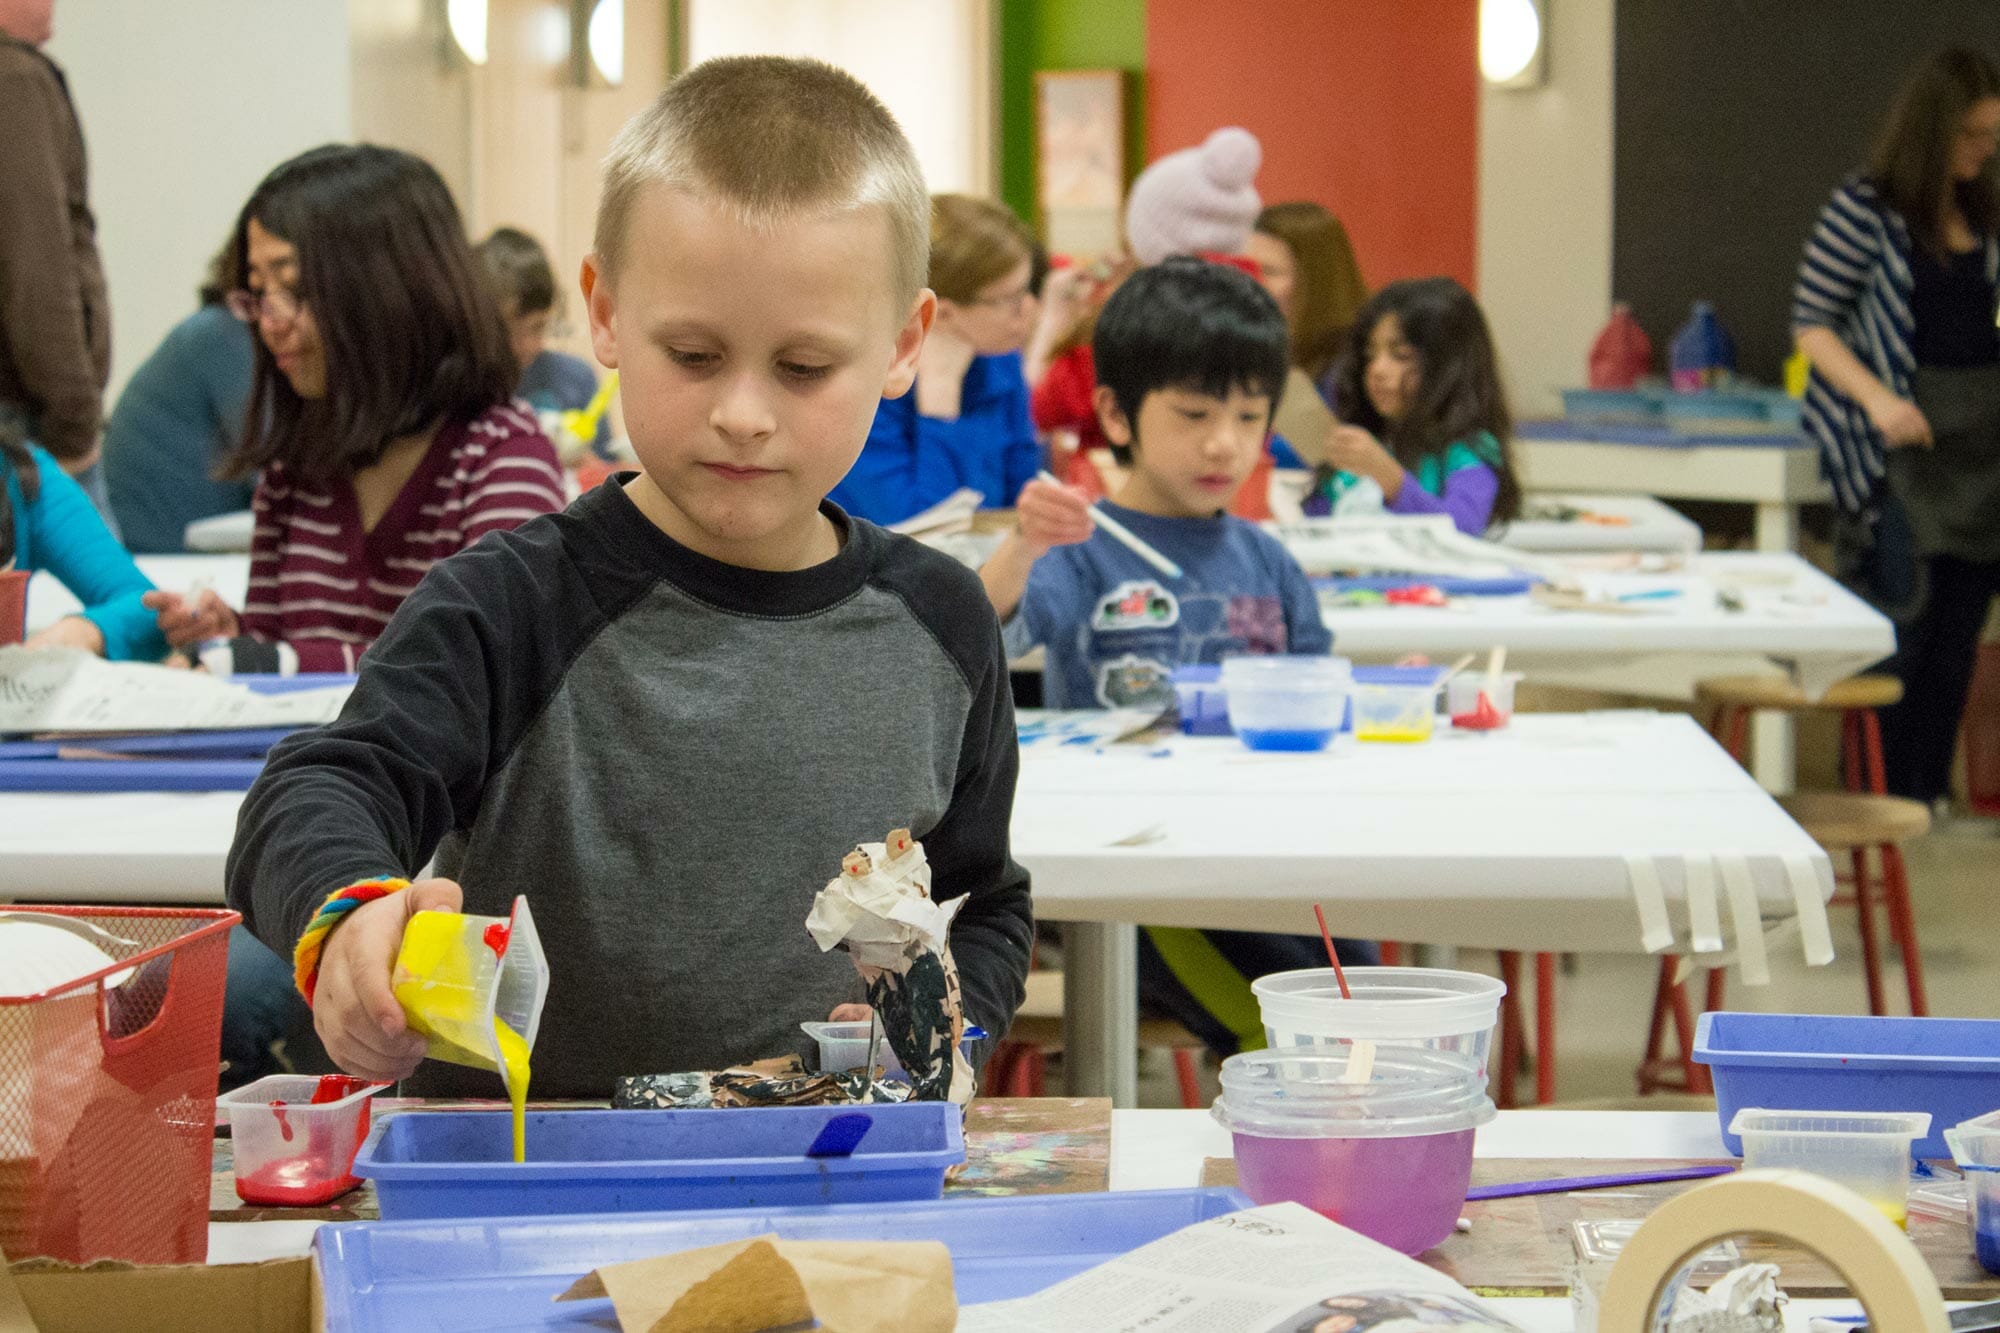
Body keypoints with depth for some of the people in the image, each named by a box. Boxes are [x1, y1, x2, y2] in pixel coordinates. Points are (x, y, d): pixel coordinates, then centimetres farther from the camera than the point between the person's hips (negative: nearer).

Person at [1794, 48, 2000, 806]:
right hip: (1901, 434, -6)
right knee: (1904, 616, -10)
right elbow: (1812, 325, -7)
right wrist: (1877, 398, -19)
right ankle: (1884, 796, -3)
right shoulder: (1865, 207, -5)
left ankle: (1932, 792, 11)